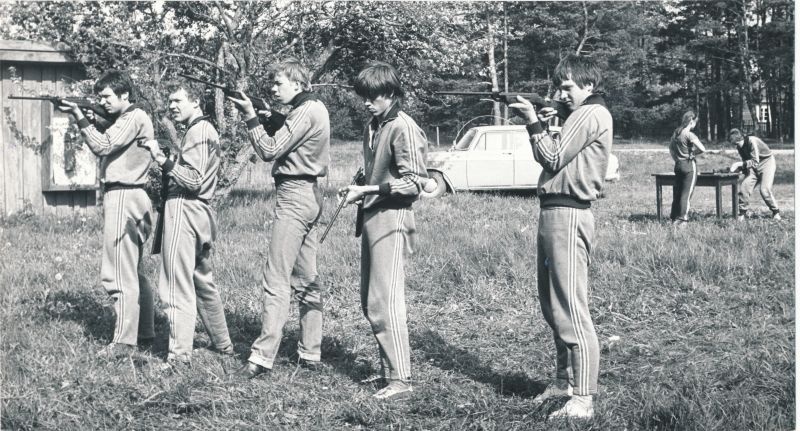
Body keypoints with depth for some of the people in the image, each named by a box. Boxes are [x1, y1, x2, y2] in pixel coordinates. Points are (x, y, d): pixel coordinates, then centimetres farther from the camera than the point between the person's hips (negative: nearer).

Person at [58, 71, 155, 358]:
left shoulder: (134, 118, -11)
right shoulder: (124, 120, 18)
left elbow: (103, 146, -19)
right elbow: (101, 146, 12)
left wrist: (79, 117, -15)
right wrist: (83, 118, 0)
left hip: (124, 197, -11)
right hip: (123, 197, 11)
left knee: (119, 274, -8)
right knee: (133, 271, 17)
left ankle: (124, 342, -6)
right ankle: (144, 332, 25)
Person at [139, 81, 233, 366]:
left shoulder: (199, 131, -11)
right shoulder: (203, 130, 20)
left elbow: (193, 180, -19)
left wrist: (162, 160, -22)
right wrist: (166, 162, 10)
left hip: (184, 210, -11)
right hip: (199, 212, 11)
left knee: (178, 287, -8)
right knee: (203, 281, 20)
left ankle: (180, 354, -8)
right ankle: (223, 343, 29)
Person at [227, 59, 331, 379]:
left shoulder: (304, 112, -14)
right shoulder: (316, 108, 16)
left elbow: (269, 151, -16)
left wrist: (251, 117, -13)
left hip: (294, 195, -11)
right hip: (310, 195, 11)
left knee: (276, 281, -10)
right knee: (306, 279, 12)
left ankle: (262, 357, -10)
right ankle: (310, 353, 17)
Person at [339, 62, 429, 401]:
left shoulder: (403, 128, -12)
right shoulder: (372, 128, 15)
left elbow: (414, 182, -16)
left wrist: (369, 190, -20)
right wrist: (358, 188, 5)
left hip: (392, 218, -9)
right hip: (372, 217, 9)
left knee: (385, 302, -11)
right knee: (370, 302, 13)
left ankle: (400, 379, -9)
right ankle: (389, 369, 22)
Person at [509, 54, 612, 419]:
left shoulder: (591, 114, -9)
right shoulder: (582, 115, 23)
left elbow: (553, 160, -11)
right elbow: (551, 160, 20)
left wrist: (534, 123, -3)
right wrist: (540, 126, 8)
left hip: (568, 215, -11)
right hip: (554, 213, 11)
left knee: (571, 310, -12)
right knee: (554, 306, 17)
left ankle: (582, 400, -11)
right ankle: (565, 382, 27)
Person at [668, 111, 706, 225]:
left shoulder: (675, 133, 6)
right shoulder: (690, 135, -15)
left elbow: (671, 149, 17)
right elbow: (702, 149, -18)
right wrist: (693, 153, 0)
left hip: (678, 164, 7)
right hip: (689, 165, -7)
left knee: (677, 192, 12)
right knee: (686, 193, -2)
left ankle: (674, 218, 15)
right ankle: (682, 219, -3)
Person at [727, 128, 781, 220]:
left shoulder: (752, 141, -26)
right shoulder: (740, 147, -1)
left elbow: (755, 162, -28)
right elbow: (746, 163, 6)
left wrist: (739, 164, -30)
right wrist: (736, 168, -12)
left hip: (766, 162, -7)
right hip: (754, 167, 7)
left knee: (765, 190, -18)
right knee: (744, 186, -9)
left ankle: (776, 212, 1)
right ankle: (742, 213, 0)